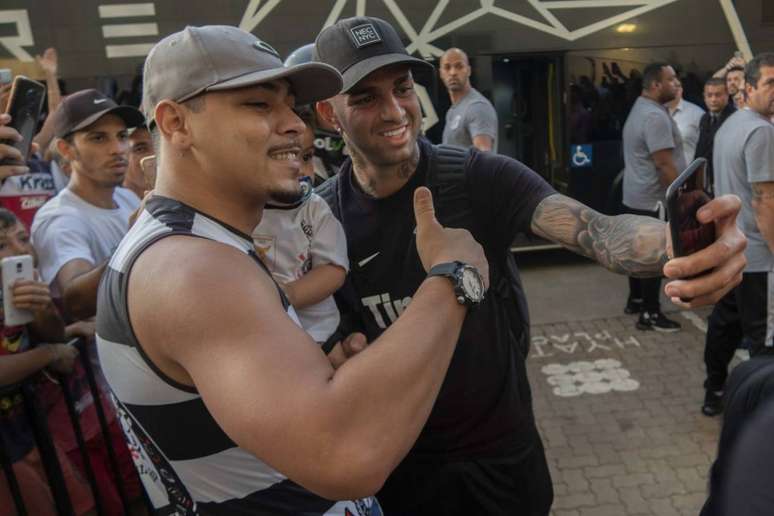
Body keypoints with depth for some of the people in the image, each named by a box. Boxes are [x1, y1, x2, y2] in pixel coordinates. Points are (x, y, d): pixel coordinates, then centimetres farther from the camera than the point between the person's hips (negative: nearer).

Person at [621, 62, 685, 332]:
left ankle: (635, 301, 29)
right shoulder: (655, 116, -20)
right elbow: (664, 164, -24)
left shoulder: (639, 109, 14)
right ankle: (650, 314, 4)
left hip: (636, 196, 10)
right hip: (653, 199, -10)